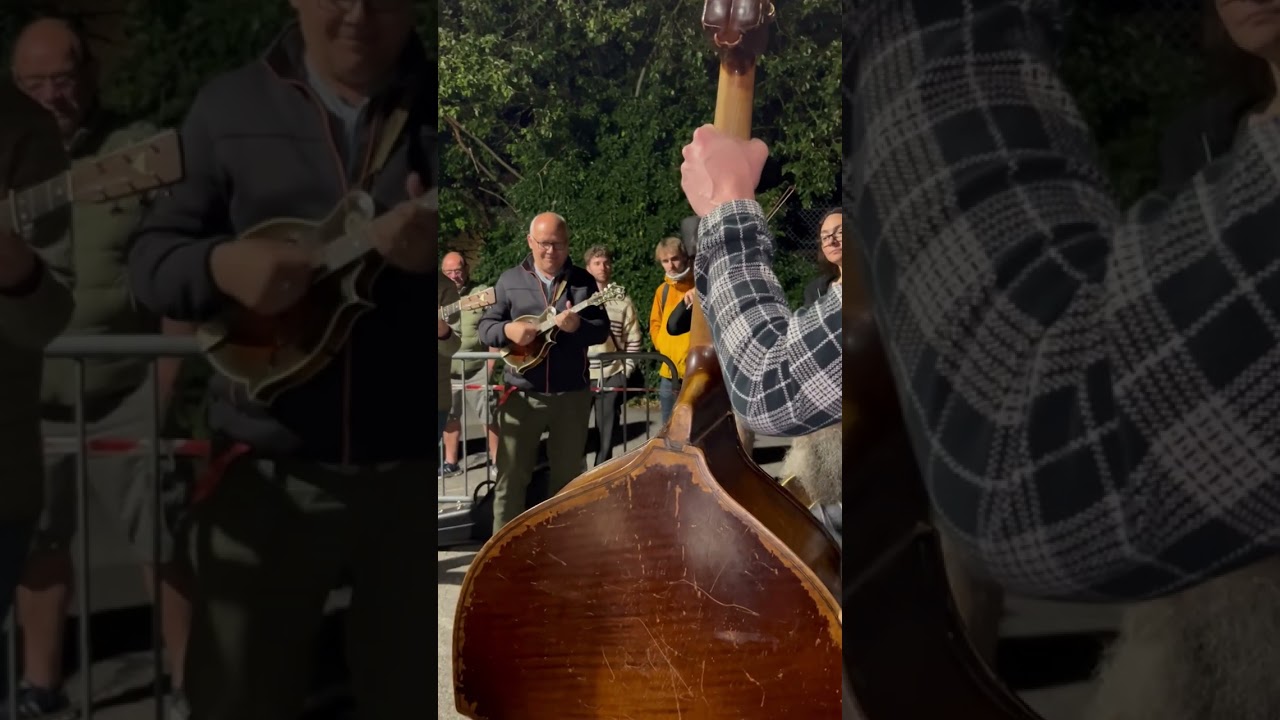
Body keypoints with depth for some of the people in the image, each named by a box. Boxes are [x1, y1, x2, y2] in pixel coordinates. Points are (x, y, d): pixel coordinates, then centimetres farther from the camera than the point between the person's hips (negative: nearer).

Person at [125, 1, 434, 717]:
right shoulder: (228, 107, 4)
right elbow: (150, 254, 5)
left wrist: (443, 251, -23)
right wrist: (222, 265, -17)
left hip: (420, 465, 0)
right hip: (270, 466, 1)